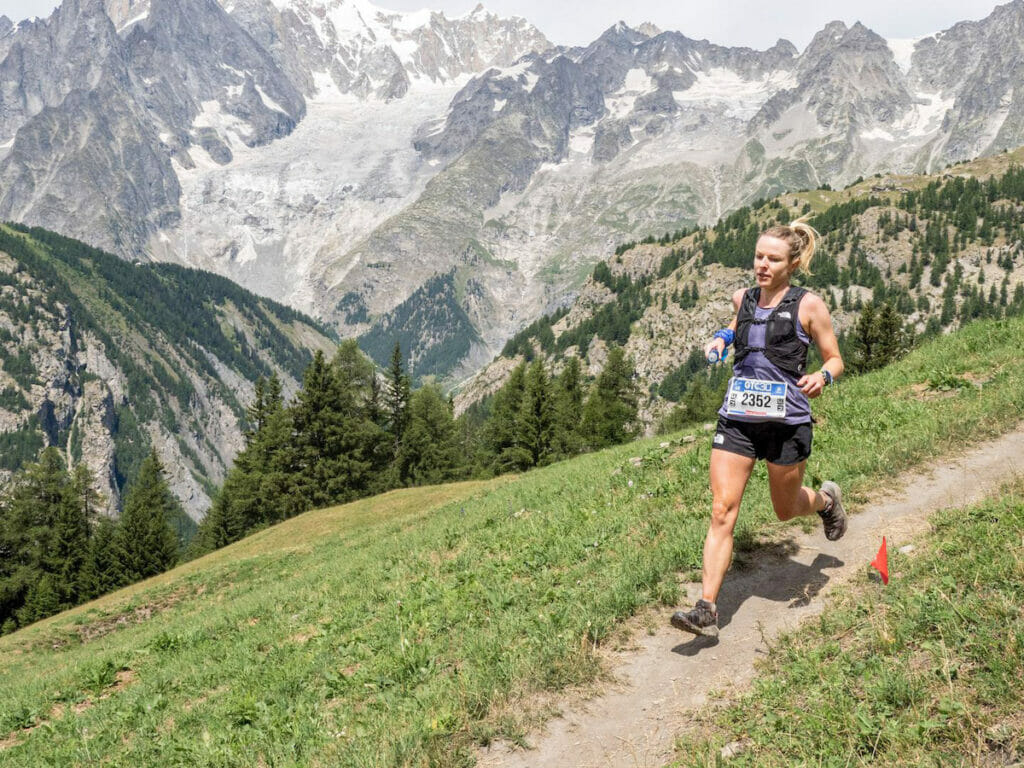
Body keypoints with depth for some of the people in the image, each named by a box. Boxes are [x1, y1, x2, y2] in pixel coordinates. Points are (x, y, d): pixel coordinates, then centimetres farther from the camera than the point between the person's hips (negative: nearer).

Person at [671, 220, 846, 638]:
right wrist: (722, 337, 10)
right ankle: (707, 608, -5)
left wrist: (821, 378, -21)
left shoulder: (808, 305, -5)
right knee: (722, 512, -7)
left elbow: (835, 360, 1)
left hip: (786, 421, -3)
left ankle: (826, 500, 53)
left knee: (786, 509, 16)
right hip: (737, 419, 3)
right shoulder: (743, 298, 7)